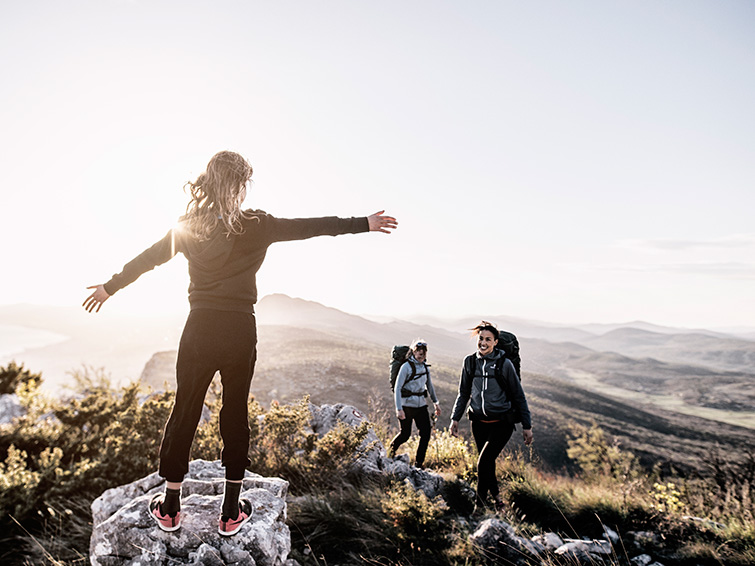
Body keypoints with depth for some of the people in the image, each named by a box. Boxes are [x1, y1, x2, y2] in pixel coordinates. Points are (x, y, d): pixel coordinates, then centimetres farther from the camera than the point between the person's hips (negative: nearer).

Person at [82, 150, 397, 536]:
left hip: (199, 329, 3)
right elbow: (310, 227, -7)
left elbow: (148, 258, 15)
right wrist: (365, 224, -3)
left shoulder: (188, 226, 4)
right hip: (240, 330, -2)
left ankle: (169, 509, 27)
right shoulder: (255, 226, -7)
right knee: (235, 414, 10)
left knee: (184, 411, 13)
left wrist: (110, 287, 29)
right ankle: (231, 513, 22)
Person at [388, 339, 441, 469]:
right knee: (405, 434, 5)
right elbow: (397, 388, -15)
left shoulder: (425, 366, 6)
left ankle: (419, 463, 6)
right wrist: (398, 408, -21)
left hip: (421, 404, 5)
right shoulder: (406, 366, -13)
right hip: (407, 404, -5)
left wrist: (436, 402, 19)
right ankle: (391, 450, 36)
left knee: (426, 433, -6)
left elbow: (429, 386, 20)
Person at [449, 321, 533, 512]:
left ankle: (480, 503, 3)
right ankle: (495, 497, 37)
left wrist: (527, 426, -1)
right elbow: (464, 393, 12)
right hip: (479, 422, 4)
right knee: (487, 462, 13)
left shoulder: (504, 364, -9)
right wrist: (455, 418, 7)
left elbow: (518, 396, -2)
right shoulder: (470, 362, 1)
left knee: (483, 462, -14)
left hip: (502, 423, -4)